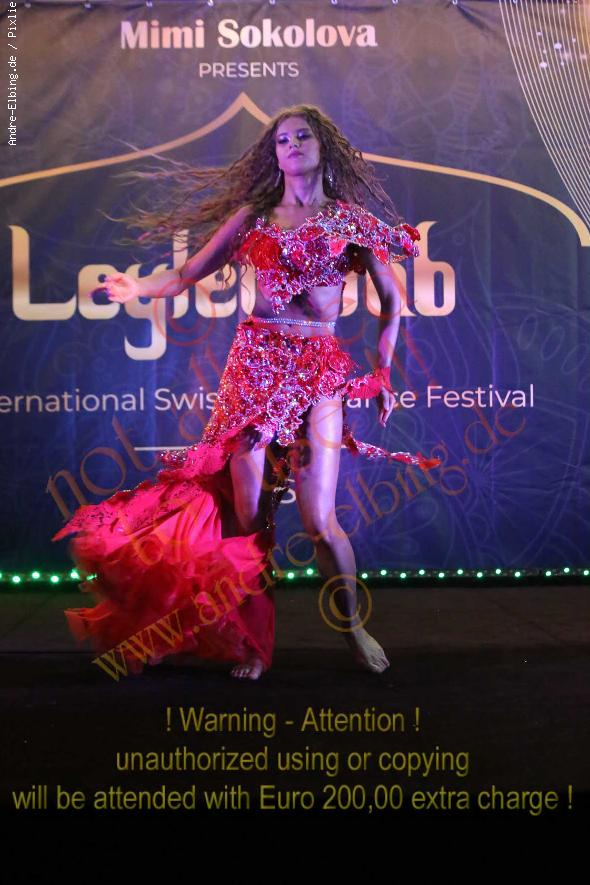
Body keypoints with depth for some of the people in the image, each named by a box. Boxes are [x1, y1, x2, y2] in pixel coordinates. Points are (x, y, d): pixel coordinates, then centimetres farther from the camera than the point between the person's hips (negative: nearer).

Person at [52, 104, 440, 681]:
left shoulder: (351, 219, 9)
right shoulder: (253, 215, 12)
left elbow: (390, 304, 15)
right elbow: (187, 273, 6)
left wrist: (382, 373, 10)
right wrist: (140, 287, -13)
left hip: (320, 368, -1)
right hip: (255, 362, 2)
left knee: (318, 516, -9)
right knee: (248, 510, -2)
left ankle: (351, 625, 16)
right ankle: (254, 641, 14)